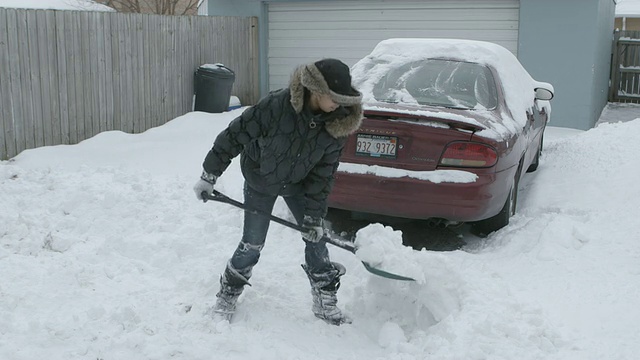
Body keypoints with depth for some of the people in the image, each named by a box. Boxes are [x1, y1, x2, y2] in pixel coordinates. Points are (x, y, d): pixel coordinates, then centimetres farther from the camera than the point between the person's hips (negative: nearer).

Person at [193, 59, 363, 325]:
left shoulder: (338, 124, -22)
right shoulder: (276, 105, -35)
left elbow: (323, 172, -14)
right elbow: (235, 136, -24)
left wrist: (314, 215, -15)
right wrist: (209, 175, -18)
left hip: (298, 183, 3)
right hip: (260, 180, -3)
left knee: (316, 238, 2)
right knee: (252, 244, 1)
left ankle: (325, 302, 18)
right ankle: (227, 296, 25)